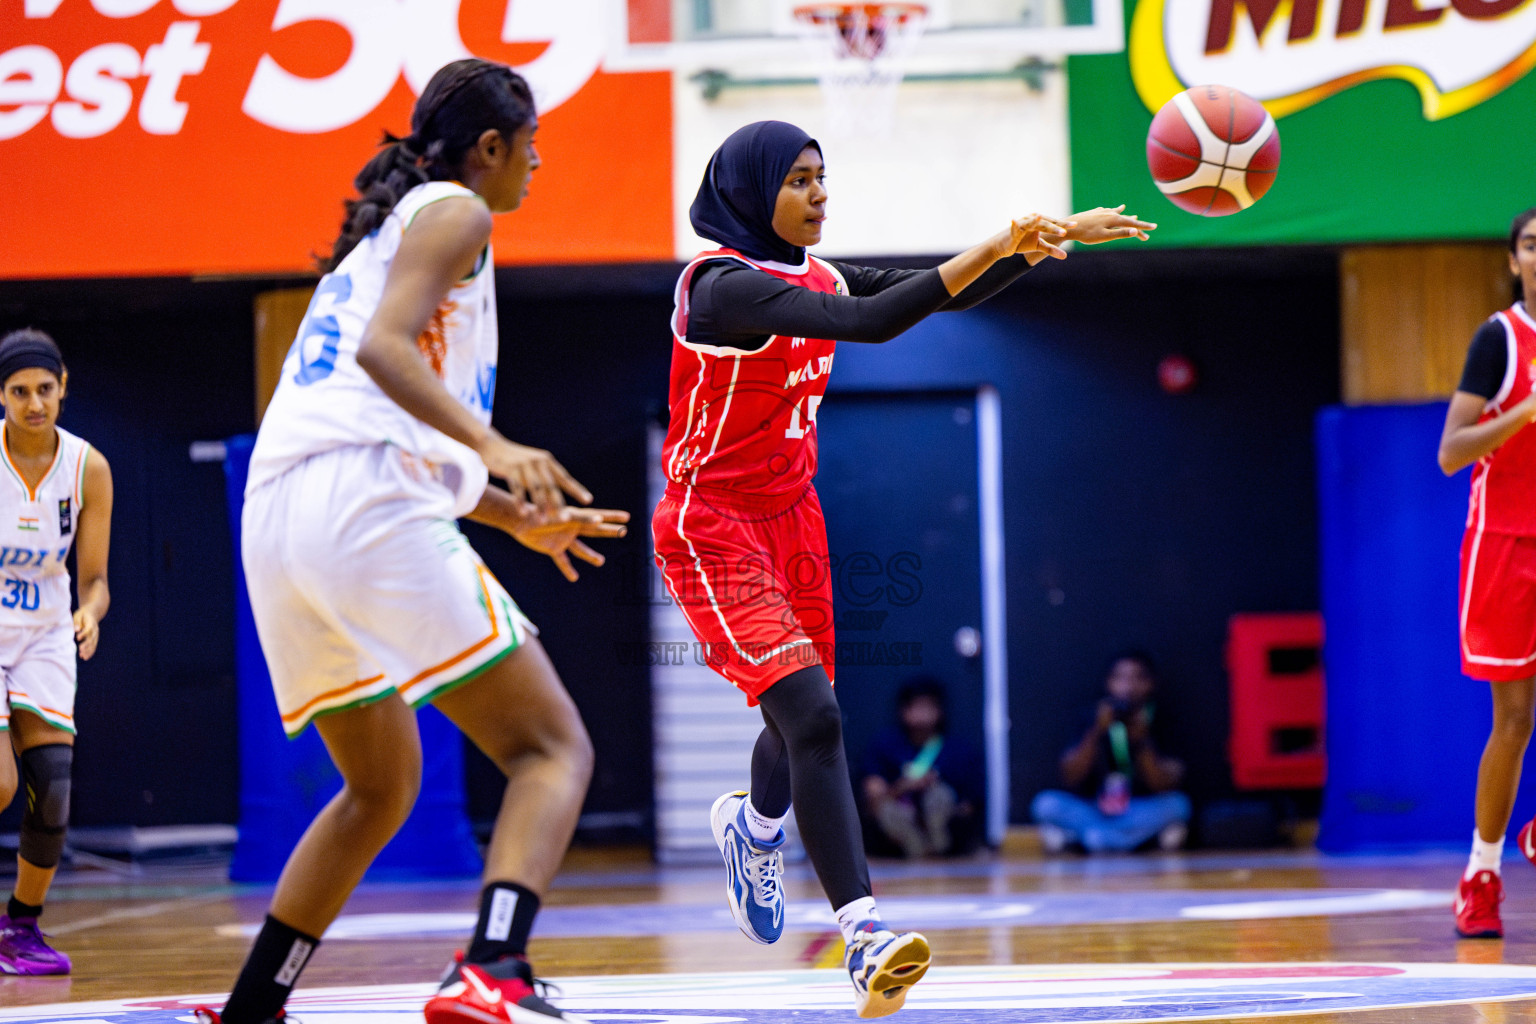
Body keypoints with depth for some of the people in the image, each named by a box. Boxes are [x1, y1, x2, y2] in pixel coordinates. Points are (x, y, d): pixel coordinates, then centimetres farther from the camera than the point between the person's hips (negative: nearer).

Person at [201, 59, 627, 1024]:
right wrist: (494, 447, -25)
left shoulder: (385, 228, 31)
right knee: (554, 747, -8)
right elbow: (385, 345, -14)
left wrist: (521, 519, 40)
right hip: (366, 509, -9)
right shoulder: (454, 211, 5)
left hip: (280, 513, 9)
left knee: (383, 785, 25)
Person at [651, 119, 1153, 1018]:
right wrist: (997, 245, -34)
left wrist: (1058, 235, -5)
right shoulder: (724, 285, -21)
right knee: (813, 718, -22)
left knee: (802, 722, 20)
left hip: (791, 520, 9)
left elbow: (949, 296, 7)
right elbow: (872, 323, -33)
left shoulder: (816, 276, 5)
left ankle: (754, 829, 54)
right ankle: (863, 936, -27)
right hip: (712, 531, -9)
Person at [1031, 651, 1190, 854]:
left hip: (1141, 812, 0)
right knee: (1046, 803, -25)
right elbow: (1071, 777, -14)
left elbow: (1162, 785, -17)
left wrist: (1140, 741, -31)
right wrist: (1096, 732, -27)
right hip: (1092, 811, 0)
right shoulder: (1095, 719, -5)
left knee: (1178, 804, -29)